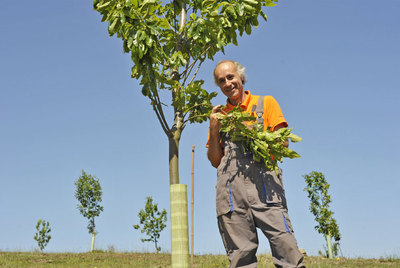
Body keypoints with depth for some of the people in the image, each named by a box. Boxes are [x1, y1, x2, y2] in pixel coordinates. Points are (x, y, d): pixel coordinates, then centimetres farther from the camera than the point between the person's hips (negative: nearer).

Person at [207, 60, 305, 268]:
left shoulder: (265, 103, 16)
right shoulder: (218, 116, 22)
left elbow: (283, 143, 7)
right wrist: (214, 130, 7)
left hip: (263, 179, -2)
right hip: (230, 186, 2)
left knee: (285, 245, -14)